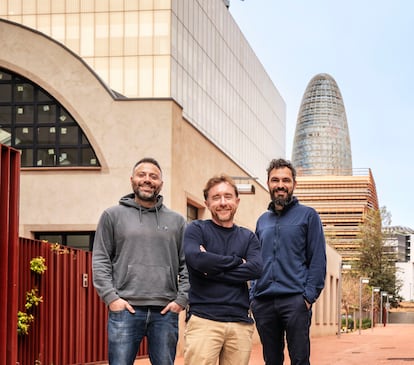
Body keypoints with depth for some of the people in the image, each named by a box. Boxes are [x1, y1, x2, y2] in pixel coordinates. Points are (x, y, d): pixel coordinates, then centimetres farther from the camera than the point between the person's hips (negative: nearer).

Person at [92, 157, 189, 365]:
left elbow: (187, 265, 12)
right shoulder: (113, 216, 8)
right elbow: (100, 261, 4)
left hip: (165, 312, 2)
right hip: (125, 310, -2)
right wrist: (111, 297, -6)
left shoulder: (176, 221, 14)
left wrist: (181, 299, 0)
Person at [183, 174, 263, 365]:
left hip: (240, 322, 4)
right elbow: (196, 259, -14)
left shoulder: (248, 237, 16)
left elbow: (256, 268, -3)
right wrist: (236, 261, -2)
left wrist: (213, 270, -9)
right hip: (204, 320, -3)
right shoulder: (197, 229, 6)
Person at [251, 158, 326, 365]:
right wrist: (252, 295, 9)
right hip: (263, 302, 5)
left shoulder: (308, 215, 5)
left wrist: (309, 295, -10)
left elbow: (318, 260, -1)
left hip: (295, 300, -5)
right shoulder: (263, 221, 19)